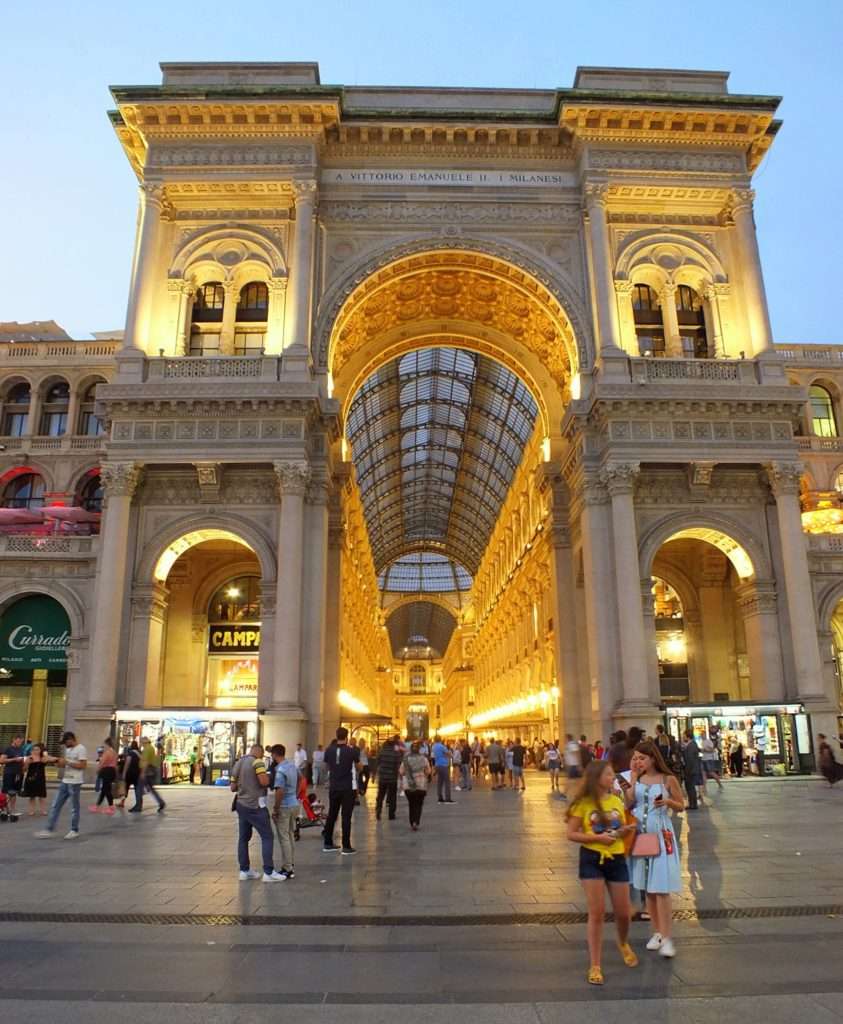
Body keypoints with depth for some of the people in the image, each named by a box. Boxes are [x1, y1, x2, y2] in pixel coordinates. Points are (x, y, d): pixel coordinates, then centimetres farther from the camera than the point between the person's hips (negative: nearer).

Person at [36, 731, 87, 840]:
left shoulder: (81, 749, -13)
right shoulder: (68, 749, 14)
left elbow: (83, 765, -20)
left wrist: (67, 762, -19)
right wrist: (61, 763, 1)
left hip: (75, 782, -9)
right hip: (64, 781, 9)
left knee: (74, 808, 2)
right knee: (55, 806, 7)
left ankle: (74, 831, 13)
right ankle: (49, 830, 12)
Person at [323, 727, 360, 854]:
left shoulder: (329, 751, -1)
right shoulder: (352, 751, -10)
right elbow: (358, 767, 4)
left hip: (333, 787, 4)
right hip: (348, 788, -4)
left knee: (331, 815, 14)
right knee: (346, 817, 0)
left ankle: (328, 844, 20)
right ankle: (346, 847, 2)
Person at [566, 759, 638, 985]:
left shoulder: (617, 801, 5)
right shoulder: (583, 803, -9)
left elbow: (623, 829, 15)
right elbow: (571, 834, -8)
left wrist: (626, 830, -9)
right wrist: (597, 837, -20)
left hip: (617, 859, 4)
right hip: (591, 859, -4)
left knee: (623, 913, 10)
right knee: (597, 913, -4)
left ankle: (623, 944, 44)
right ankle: (595, 966, 10)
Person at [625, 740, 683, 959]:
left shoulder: (668, 779, -6)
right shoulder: (636, 779, 3)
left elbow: (681, 806, 2)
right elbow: (628, 804, -6)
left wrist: (668, 802, -18)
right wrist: (633, 779, -9)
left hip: (661, 835, -4)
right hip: (640, 835, 4)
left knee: (661, 888, -6)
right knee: (647, 887, 10)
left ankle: (667, 937, 0)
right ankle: (657, 932, 22)